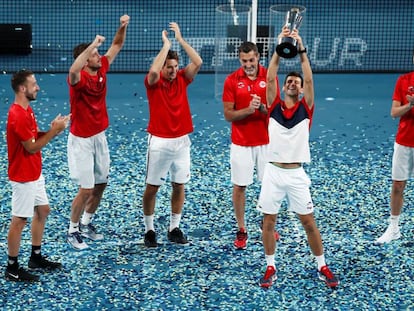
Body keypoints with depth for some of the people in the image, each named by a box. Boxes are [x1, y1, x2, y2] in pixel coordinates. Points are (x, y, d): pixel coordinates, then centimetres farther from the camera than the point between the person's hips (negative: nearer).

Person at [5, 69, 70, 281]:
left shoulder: (27, 110, 7)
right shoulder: (17, 116, -25)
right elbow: (31, 147, -22)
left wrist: (53, 130, -4)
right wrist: (54, 131, -19)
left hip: (35, 173, 10)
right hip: (23, 177, -10)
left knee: (42, 211, 18)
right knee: (19, 220, -2)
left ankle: (36, 257, 31)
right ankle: (12, 268, 8)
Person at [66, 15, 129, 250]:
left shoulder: (102, 69, -1)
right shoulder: (79, 78, -20)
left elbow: (117, 45, 8)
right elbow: (73, 70, -47)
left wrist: (123, 26, -9)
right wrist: (93, 45, -45)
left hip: (100, 137, 7)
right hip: (82, 140, -7)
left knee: (101, 184, 15)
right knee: (86, 189, -5)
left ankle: (86, 223, 33)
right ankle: (73, 231, 13)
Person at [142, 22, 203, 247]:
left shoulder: (182, 79, 3)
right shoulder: (153, 82, -7)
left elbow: (198, 62, -11)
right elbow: (153, 71, -30)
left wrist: (180, 39, -11)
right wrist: (166, 45, -21)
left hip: (181, 141, 4)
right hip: (159, 141, -4)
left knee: (179, 185, 8)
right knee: (152, 187, 3)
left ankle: (174, 229, 19)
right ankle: (149, 230, 15)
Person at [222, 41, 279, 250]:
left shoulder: (269, 77, -3)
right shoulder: (232, 80, -5)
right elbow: (228, 115, -6)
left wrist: (262, 107, -22)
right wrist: (248, 109, -23)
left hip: (266, 141, 1)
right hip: (241, 143, -1)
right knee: (239, 186, 2)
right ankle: (241, 230, 13)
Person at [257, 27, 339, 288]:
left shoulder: (306, 108, 2)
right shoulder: (274, 106, 4)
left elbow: (309, 80, -10)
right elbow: (270, 78, -7)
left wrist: (301, 49, -18)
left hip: (297, 174, -1)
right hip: (273, 171, 1)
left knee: (309, 222, 4)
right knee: (268, 221, 5)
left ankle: (322, 267, 16)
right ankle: (271, 268, 18)